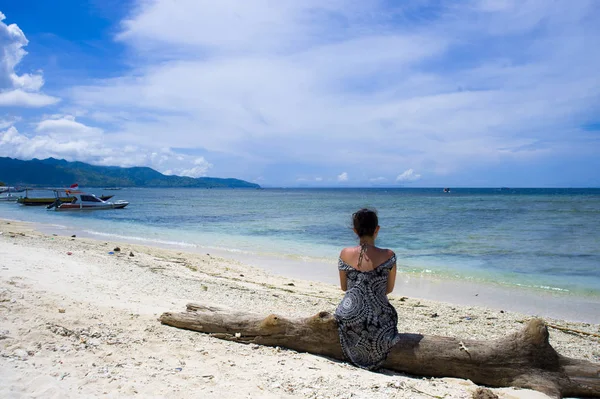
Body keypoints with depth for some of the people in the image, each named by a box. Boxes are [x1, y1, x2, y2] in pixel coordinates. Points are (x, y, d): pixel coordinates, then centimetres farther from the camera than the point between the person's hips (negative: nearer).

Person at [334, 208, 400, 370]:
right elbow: (389, 289, 0)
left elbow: (344, 287, 4)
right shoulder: (388, 256, -14)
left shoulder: (345, 254, -9)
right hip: (378, 322, -1)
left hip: (349, 319, 2)